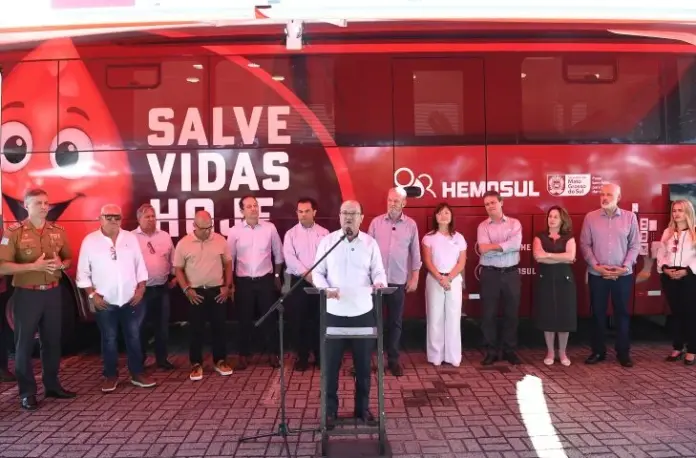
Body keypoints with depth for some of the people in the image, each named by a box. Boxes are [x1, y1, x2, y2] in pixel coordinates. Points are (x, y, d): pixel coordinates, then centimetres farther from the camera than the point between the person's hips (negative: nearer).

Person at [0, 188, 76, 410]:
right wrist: (34, 266, -22)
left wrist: (61, 264, -8)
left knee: (52, 340, 12)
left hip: (53, 292, 4)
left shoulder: (58, 231, 5)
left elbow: (69, 258, 14)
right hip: (27, 294, -4)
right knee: (24, 343, 5)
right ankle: (27, 392, 16)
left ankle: (52, 385, 26)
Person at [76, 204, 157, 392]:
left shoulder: (130, 238, 4)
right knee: (109, 339, 9)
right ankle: (111, 376, 23)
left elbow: (140, 265, 6)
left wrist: (141, 289, -2)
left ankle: (137, 374, 20)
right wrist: (92, 295, -8)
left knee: (134, 337, 8)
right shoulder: (90, 241, -3)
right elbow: (83, 272, -2)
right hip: (104, 302, -2)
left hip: (131, 299, 2)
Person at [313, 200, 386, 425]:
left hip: (363, 312, 1)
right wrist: (325, 289, -18)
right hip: (334, 312, -1)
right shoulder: (327, 241, 1)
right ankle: (330, 409, 23)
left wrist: (379, 282, -21)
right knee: (331, 363, 7)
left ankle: (362, 407, 28)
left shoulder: (370, 243, 3)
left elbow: (379, 272, 2)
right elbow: (318, 272, 1)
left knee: (363, 363, 11)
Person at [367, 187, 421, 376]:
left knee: (395, 321, 9)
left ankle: (393, 359, 21)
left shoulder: (411, 225, 2)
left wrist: (415, 278, 2)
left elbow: (415, 253, 5)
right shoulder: (376, 222, 1)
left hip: (399, 281, 0)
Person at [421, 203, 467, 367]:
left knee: (453, 317, 2)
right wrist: (440, 278, -14)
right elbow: (428, 261, -2)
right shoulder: (429, 237, 4)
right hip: (434, 279, -1)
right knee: (435, 317, 1)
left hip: (454, 279, 1)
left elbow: (462, 262, 2)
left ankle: (453, 356, 10)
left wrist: (449, 278, -11)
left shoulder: (458, 237, 7)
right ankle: (436, 355, 9)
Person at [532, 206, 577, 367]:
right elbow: (538, 256, -13)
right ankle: (550, 352, 15)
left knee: (564, 316, 3)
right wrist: (562, 258, -11)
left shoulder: (569, 237, 5)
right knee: (547, 317, 3)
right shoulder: (540, 237, 4)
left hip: (564, 280, 0)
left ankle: (562, 352, 18)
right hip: (545, 281, 0)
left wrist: (548, 255, -13)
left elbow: (570, 256, -13)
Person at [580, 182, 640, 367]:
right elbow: (585, 244, -1)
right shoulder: (590, 217, -1)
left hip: (623, 275, 0)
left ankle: (623, 352, 22)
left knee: (622, 313, 9)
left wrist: (625, 267, -9)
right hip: (597, 274, 0)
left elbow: (635, 245, 2)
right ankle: (598, 351, 20)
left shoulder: (630, 217, 1)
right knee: (598, 313, 8)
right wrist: (596, 266, -10)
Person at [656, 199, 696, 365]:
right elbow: (661, 254, 10)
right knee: (675, 312, 11)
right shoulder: (667, 232, 12)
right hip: (669, 277, 4)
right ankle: (677, 347, 19)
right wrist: (665, 269, -6)